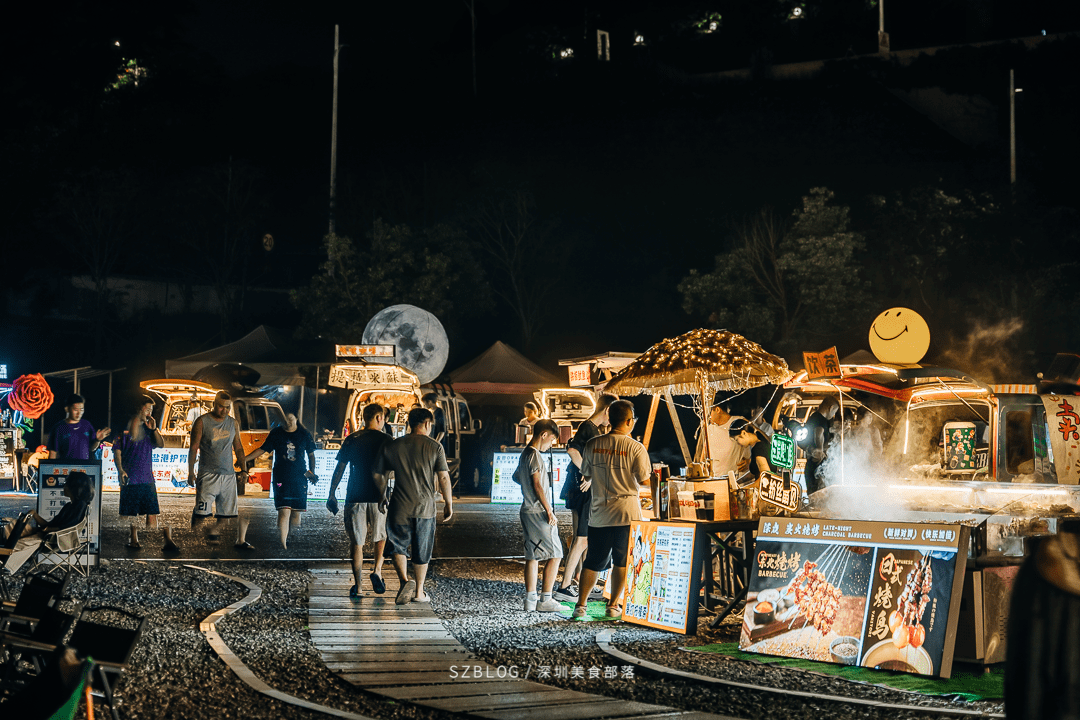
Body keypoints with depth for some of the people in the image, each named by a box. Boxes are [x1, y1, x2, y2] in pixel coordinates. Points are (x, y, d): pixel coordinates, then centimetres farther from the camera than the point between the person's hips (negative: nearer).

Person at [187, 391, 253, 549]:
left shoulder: (232, 423, 12)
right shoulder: (202, 422, -2)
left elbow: (238, 448, 19)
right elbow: (194, 448, -1)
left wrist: (243, 470, 13)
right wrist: (191, 472, -5)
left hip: (228, 474, 5)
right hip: (208, 475, -5)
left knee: (227, 515, 2)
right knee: (202, 514, -11)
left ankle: (212, 531, 22)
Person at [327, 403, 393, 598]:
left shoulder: (351, 440, 6)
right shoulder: (386, 440, -2)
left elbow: (339, 470, 6)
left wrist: (332, 495, 12)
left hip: (354, 498, 1)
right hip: (378, 498, -1)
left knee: (357, 543, 7)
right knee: (381, 536, 21)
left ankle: (357, 586, 5)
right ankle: (377, 571, 2)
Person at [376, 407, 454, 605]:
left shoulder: (392, 447, 2)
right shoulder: (434, 447, -4)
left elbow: (378, 476, 9)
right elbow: (444, 478, -7)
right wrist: (448, 504, 3)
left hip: (400, 508, 0)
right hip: (425, 507, 0)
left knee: (398, 546, 15)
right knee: (422, 552, 13)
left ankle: (405, 581, -7)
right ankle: (418, 592, 22)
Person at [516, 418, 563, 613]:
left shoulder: (525, 454, 16)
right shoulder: (534, 454, -13)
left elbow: (516, 477, 32)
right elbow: (537, 484, -19)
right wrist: (549, 511, -19)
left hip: (528, 511, 10)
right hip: (538, 512, -10)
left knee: (532, 556, 9)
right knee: (555, 555, -5)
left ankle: (530, 600, 9)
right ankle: (545, 600, -7)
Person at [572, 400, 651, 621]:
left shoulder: (593, 444, 1)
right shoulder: (635, 448, -10)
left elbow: (586, 476, 9)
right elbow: (644, 481, -7)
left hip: (599, 512, 3)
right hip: (627, 511, -3)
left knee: (593, 561, 11)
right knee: (622, 561, 9)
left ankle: (580, 605, 7)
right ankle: (614, 605, 11)